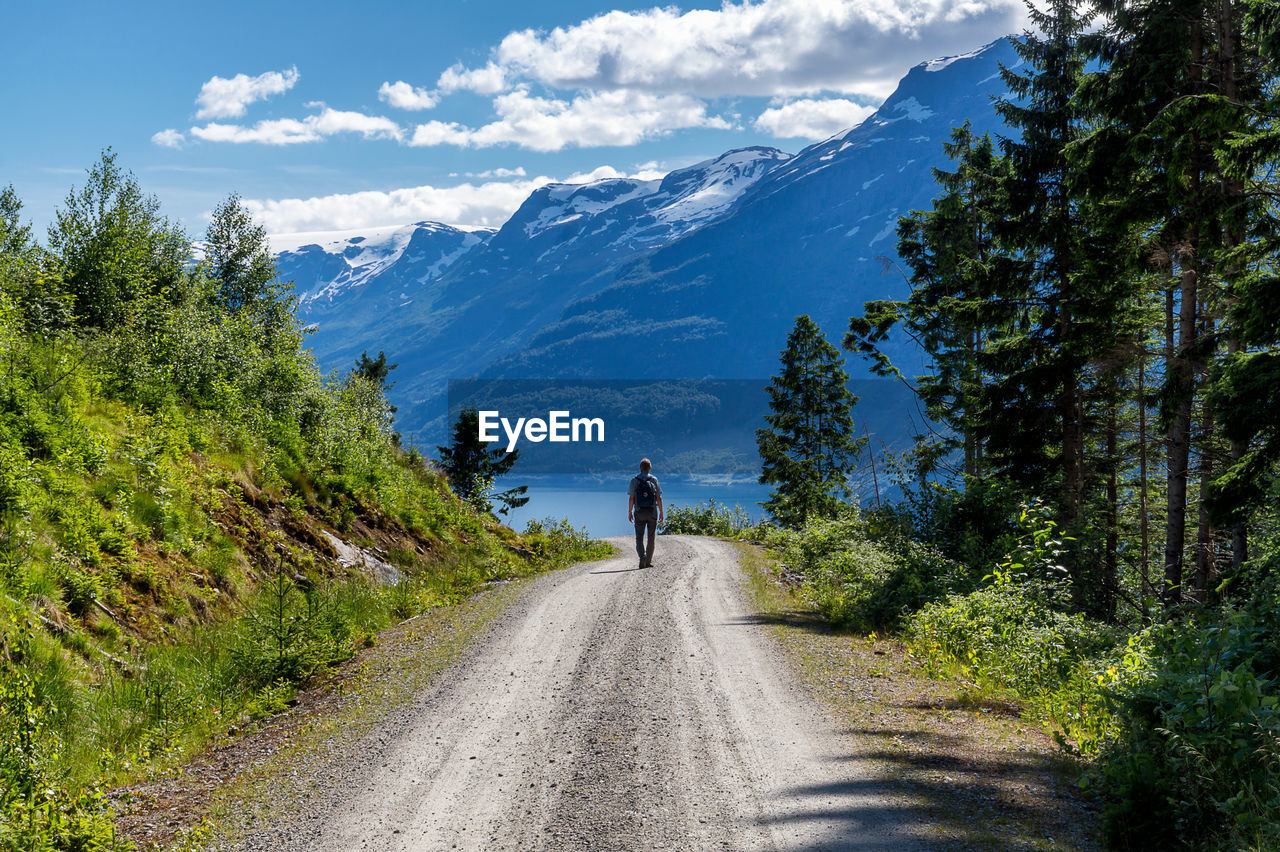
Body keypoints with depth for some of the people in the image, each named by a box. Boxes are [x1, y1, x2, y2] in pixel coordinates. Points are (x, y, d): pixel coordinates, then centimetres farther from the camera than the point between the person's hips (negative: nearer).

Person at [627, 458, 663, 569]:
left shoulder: (634, 480, -3)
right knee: (651, 538, 11)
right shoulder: (654, 480, -1)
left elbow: (631, 498, -5)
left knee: (639, 538, 4)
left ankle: (642, 556, -19)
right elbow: (659, 498, -2)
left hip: (639, 513, -1)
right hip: (652, 511, 1)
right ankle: (649, 561, 14)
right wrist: (661, 512, 5)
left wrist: (630, 512, 5)